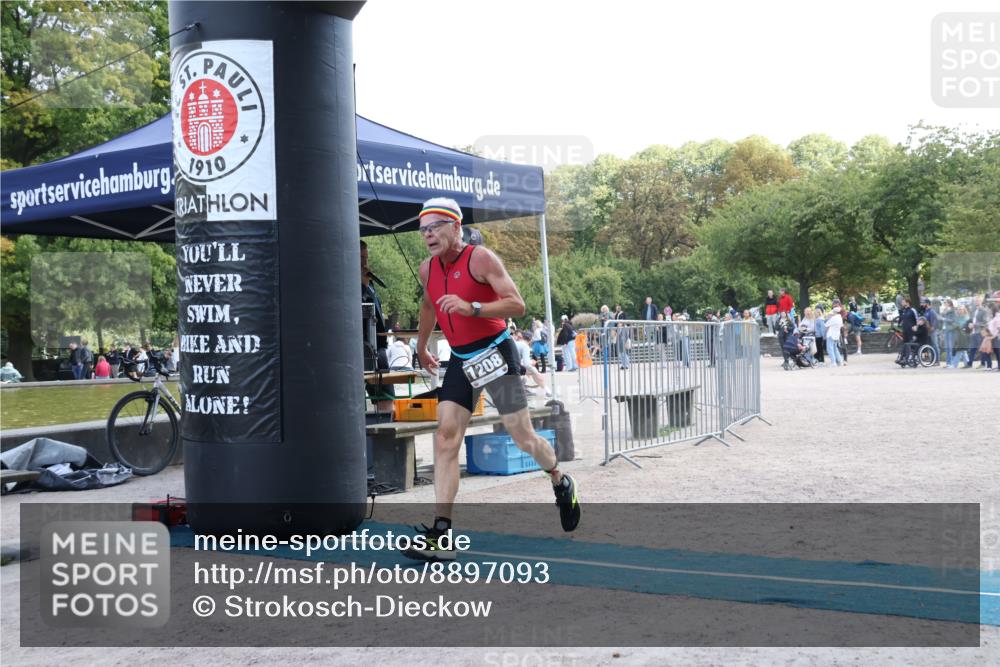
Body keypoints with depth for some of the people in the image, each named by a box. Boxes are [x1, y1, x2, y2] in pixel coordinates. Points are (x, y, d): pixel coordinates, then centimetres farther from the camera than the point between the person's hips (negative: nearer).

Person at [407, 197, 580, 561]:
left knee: (523, 437, 2)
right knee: (445, 438, -8)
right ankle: (440, 534, -11)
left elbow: (517, 305, -19)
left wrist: (471, 308, -30)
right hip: (459, 361, 6)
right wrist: (421, 345, 34)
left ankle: (562, 484, 34)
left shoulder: (481, 258, -13)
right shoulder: (427, 269, 7)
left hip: (494, 353, -5)